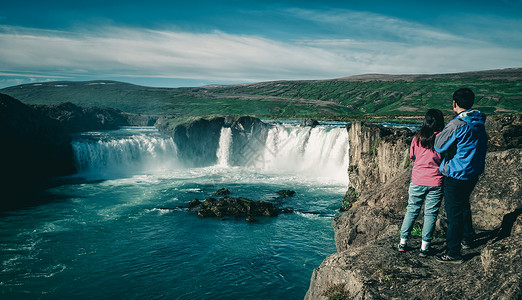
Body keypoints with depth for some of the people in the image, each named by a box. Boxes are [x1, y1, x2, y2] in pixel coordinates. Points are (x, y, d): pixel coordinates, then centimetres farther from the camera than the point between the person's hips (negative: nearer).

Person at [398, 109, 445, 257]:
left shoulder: (417, 138, -2)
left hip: (417, 181, 2)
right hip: (435, 183, -2)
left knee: (411, 211, 12)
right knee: (430, 214, 7)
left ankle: (402, 242, 19)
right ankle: (424, 248, 10)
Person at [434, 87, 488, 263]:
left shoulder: (457, 124, -23)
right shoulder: (479, 123, 4)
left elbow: (439, 146, -18)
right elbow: (483, 146, 16)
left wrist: (440, 133, -2)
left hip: (456, 175, -9)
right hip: (473, 174, 9)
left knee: (453, 212, -1)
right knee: (464, 204, 28)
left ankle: (454, 253, 6)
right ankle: (467, 237, 46)